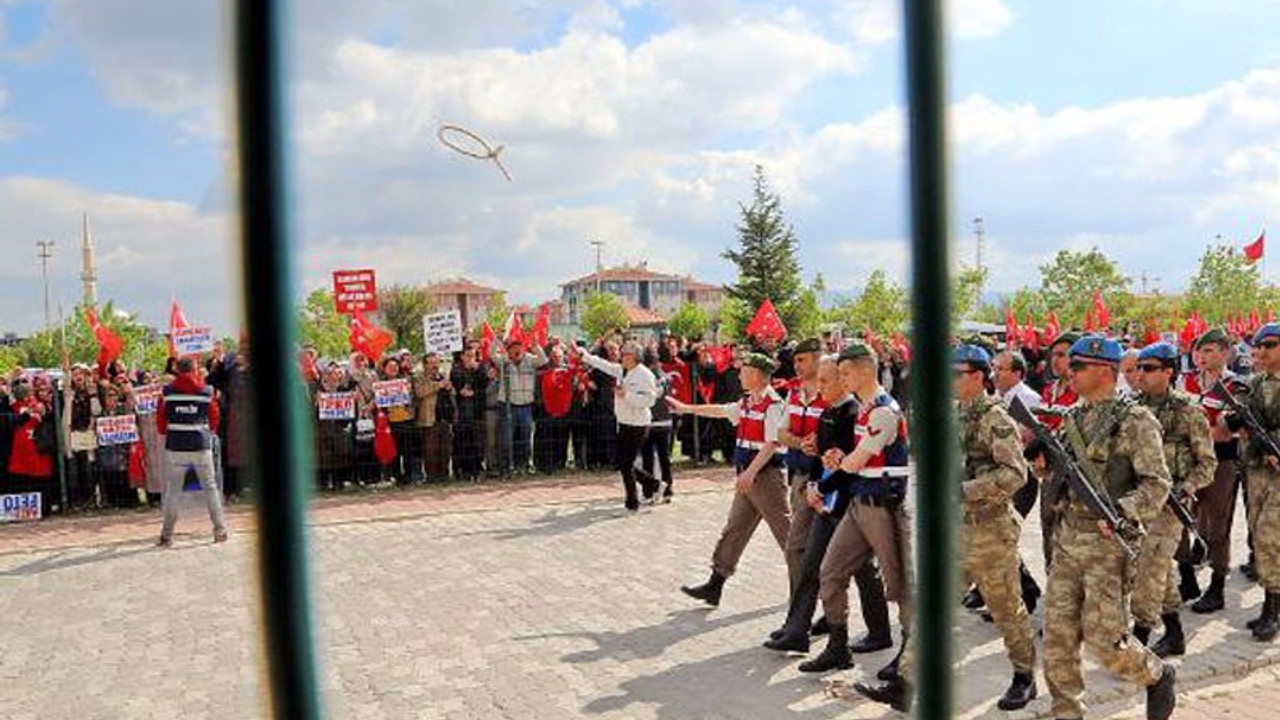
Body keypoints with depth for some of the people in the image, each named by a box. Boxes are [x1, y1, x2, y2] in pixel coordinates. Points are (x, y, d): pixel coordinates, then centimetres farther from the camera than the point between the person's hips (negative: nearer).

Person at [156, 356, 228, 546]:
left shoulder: (167, 391, -1)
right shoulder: (206, 391, 0)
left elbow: (160, 419, 4)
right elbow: (214, 419, 7)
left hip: (175, 447, 0)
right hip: (201, 445, 0)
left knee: (173, 490, 7)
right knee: (210, 487, 10)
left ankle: (167, 535, 8)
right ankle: (220, 530, 10)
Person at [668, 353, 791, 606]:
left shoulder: (773, 405, -16)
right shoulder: (747, 403, 11)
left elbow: (772, 444, -22)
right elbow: (721, 410, 25)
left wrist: (751, 472, -26)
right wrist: (685, 408, 31)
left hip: (766, 476, -9)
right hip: (748, 476, 9)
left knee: (784, 532, 1)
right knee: (734, 530, 11)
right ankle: (715, 585, 16)